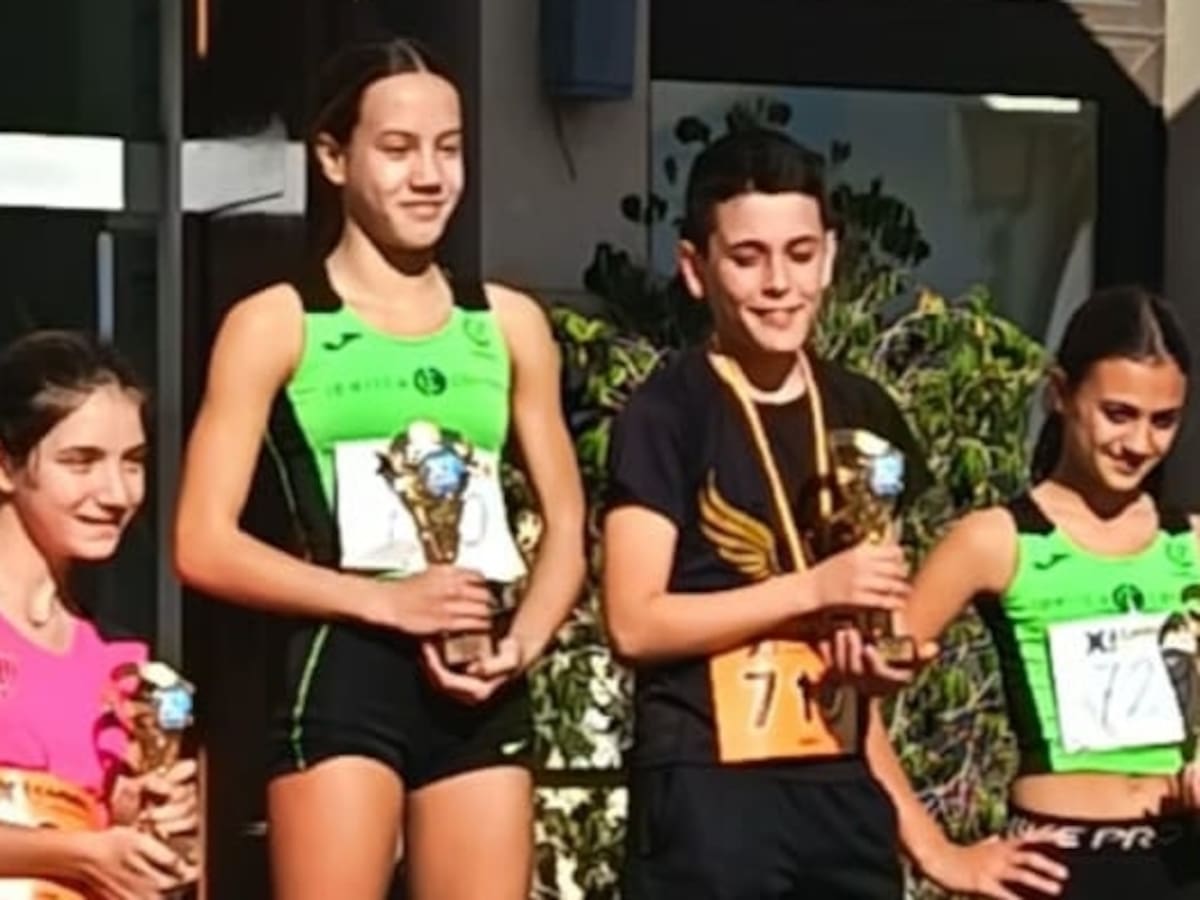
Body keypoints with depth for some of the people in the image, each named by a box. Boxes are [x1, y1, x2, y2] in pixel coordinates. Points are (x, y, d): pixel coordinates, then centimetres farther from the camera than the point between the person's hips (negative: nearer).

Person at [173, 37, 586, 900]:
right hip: (344, 677, -4)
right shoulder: (276, 324, 1)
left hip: (480, 687, 4)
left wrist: (521, 643, -3)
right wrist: (386, 601, -13)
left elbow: (566, 523, 16)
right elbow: (205, 545, -5)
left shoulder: (508, 322, 13)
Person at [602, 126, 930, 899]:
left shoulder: (865, 413, 12)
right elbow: (635, 622, -12)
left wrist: (884, 651, 2)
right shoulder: (667, 413, -6)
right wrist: (815, 587, -17)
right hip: (706, 787, -6)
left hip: (842, 782, 6)